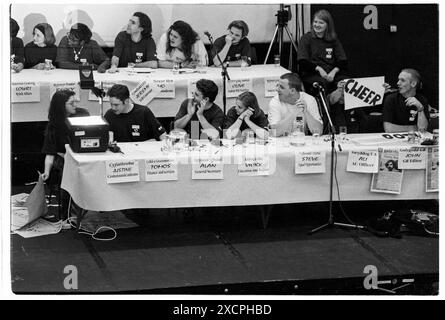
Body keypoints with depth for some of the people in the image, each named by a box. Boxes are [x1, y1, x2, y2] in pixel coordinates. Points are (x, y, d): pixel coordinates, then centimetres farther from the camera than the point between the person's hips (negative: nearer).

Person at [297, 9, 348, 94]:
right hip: (312, 74, -2)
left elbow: (343, 62, 7)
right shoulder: (306, 38, 9)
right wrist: (318, 68, -17)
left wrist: (334, 71, -13)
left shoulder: (334, 40, 16)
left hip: (332, 74, 3)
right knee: (324, 83, -36)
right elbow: (302, 61, -2)